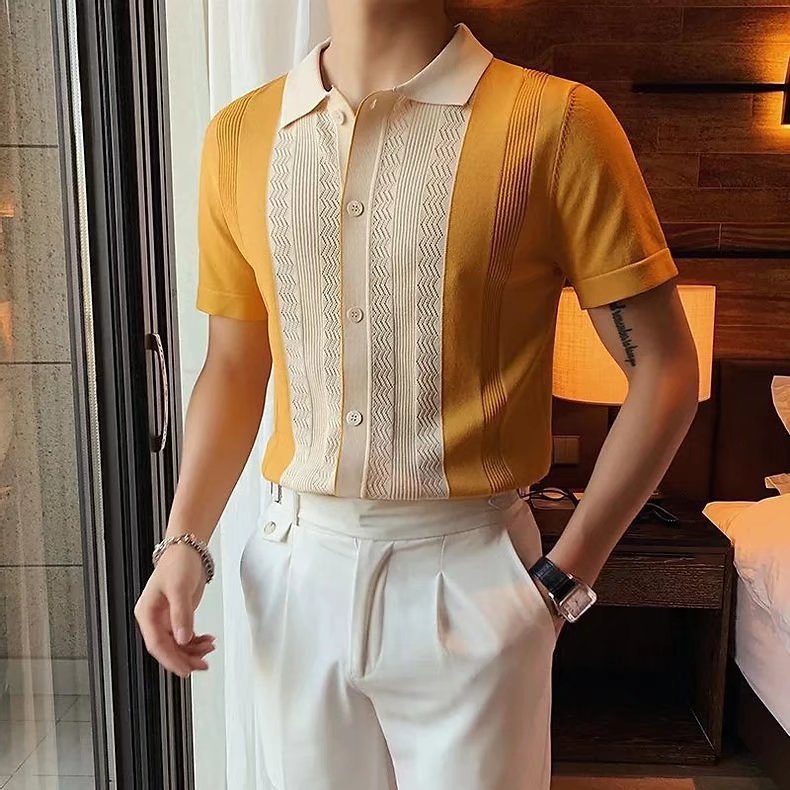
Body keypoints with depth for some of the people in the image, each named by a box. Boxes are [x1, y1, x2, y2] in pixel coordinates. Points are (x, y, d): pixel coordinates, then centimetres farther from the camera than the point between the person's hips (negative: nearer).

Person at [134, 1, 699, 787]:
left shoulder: (552, 120, -10)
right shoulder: (239, 134, 3)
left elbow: (664, 372, -6)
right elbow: (233, 366, 10)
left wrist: (564, 577, -7)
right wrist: (183, 541, 1)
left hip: (468, 574, -3)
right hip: (297, 569, 4)